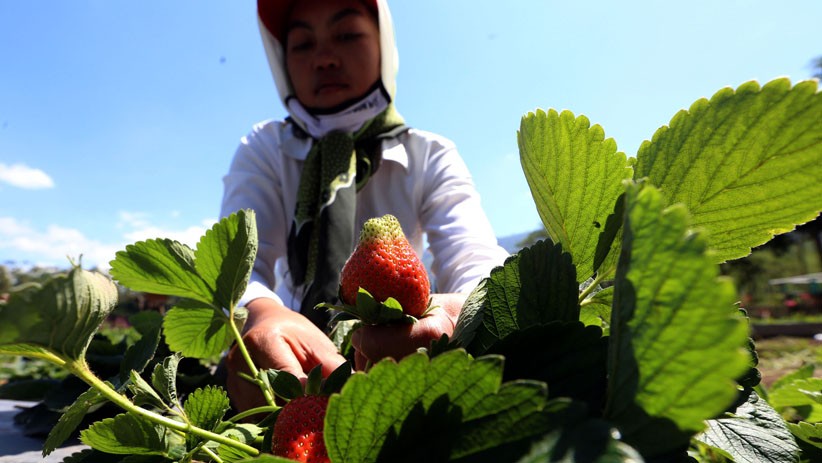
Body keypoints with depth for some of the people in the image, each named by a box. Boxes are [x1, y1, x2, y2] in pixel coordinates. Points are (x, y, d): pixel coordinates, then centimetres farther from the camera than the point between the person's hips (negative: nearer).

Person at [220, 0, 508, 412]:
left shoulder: (432, 158, -9)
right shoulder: (263, 151, -7)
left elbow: (479, 265, -25)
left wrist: (456, 314, -50)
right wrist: (258, 314, -49)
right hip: (296, 362, 1)